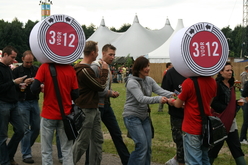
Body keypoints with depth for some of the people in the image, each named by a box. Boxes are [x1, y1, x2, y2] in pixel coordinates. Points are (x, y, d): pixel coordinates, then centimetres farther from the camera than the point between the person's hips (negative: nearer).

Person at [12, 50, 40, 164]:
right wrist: (23, 83, -19)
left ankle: (26, 147, 28)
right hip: (22, 102, -4)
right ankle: (26, 154, 5)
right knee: (25, 129, -2)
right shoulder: (17, 71, 0)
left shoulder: (37, 70, 9)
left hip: (34, 102, 4)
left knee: (36, 128, 6)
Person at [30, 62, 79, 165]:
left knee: (46, 150, 8)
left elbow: (34, 89, -17)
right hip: (66, 114, 2)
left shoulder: (45, 67, -9)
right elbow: (75, 94, -3)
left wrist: (42, 88, 5)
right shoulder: (70, 69, -3)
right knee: (67, 150, 8)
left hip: (48, 114, -2)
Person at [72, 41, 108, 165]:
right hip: (86, 111, -10)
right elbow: (101, 86, -16)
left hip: (93, 109, 10)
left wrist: (100, 70, 9)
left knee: (97, 139, 14)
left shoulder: (86, 67, 11)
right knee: (82, 142, -1)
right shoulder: (84, 70, -22)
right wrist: (104, 70, -5)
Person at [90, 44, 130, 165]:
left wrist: (113, 93, 2)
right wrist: (109, 93, -13)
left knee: (117, 133, 10)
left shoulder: (108, 69, 14)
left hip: (106, 105, 9)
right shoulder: (95, 68, -14)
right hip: (97, 106, -8)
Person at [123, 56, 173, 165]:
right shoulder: (132, 82, -17)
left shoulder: (149, 80, 3)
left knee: (148, 146, 8)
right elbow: (141, 99, -28)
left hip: (144, 116, 7)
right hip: (132, 116, -7)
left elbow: (161, 91, -6)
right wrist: (158, 99, -41)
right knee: (142, 145, -12)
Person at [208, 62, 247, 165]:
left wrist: (237, 103, 3)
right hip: (220, 120, -8)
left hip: (231, 120, 8)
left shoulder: (231, 85, 13)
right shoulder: (217, 85, -13)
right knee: (216, 145, 2)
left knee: (236, 147, 7)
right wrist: (226, 109, -18)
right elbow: (213, 103, -20)